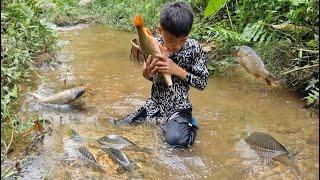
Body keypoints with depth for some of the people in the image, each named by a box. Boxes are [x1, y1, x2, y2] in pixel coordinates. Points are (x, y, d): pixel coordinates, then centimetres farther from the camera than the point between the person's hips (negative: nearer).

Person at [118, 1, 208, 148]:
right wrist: (146, 73, -18)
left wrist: (177, 70, -24)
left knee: (176, 139, -30)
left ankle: (188, 125, 5)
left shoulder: (194, 49, -17)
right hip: (155, 103, 4)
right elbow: (152, 76, 7)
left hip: (179, 107, -4)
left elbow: (202, 83, -12)